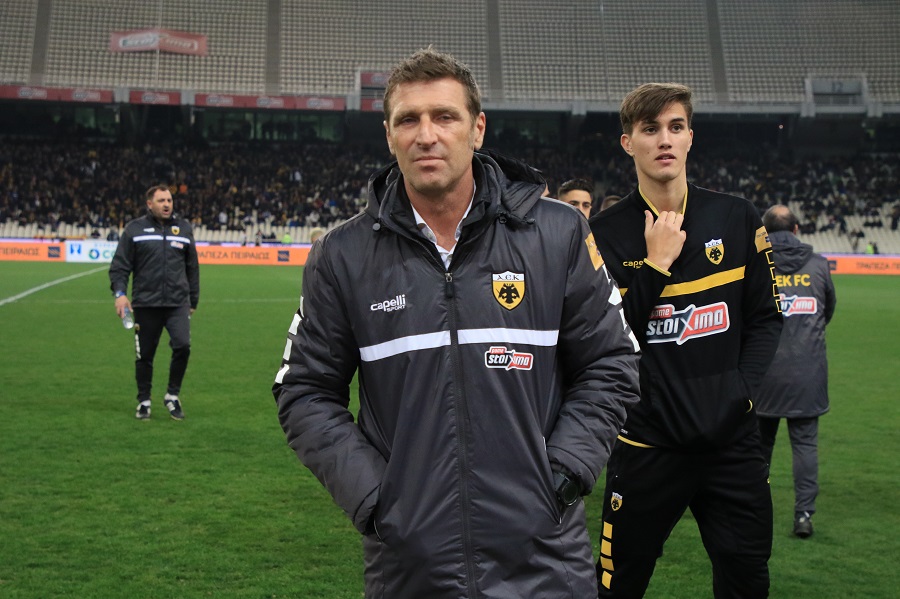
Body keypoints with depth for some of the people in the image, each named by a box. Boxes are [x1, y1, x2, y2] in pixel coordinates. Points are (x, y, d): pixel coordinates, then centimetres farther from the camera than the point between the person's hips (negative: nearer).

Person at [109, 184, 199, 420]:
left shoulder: (183, 228, 11)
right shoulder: (135, 229, 3)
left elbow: (192, 267, 17)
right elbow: (120, 265, 2)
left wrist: (193, 301, 17)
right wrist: (120, 292, -13)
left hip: (178, 303, 1)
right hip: (145, 303, -1)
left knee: (182, 346, -15)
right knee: (144, 355, 6)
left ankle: (172, 396, 5)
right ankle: (144, 401, 24)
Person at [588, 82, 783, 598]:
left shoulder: (738, 219, 3)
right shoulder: (606, 234, -4)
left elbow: (766, 317, 8)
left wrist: (743, 387, -6)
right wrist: (656, 261, -16)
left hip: (732, 437, 3)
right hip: (649, 440, -2)